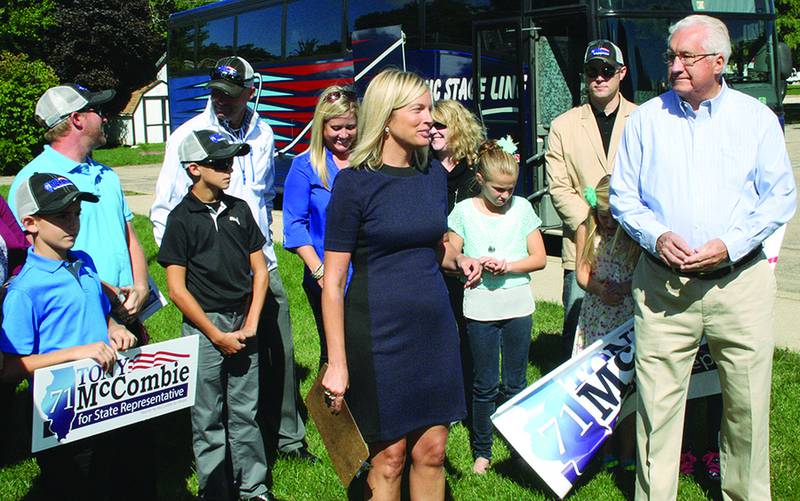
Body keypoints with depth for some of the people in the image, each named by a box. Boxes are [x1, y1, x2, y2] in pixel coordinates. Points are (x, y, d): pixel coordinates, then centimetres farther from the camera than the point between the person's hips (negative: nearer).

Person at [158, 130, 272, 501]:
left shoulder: (239, 209, 7)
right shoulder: (182, 218, -6)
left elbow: (259, 271, 10)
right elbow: (177, 289, -8)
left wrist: (250, 324, -1)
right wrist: (217, 336, -9)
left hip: (244, 324, 4)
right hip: (204, 326, -4)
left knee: (245, 412, 11)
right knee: (208, 418, 6)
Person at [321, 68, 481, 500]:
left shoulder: (434, 175, 7)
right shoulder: (355, 182, -11)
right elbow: (333, 281, -11)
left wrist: (458, 260, -1)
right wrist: (337, 363, -14)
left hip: (434, 327, 5)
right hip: (378, 332, -5)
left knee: (431, 451, 10)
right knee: (388, 456, 6)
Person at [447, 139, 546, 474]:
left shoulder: (522, 208, 3)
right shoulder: (464, 211, -1)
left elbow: (539, 258, 3)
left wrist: (508, 266, -13)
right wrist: (477, 264, -18)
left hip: (518, 305, 2)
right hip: (480, 307, -1)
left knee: (515, 383, 10)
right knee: (484, 385, 6)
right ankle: (481, 450, 19)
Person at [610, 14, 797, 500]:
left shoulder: (756, 118, 4)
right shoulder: (646, 118, 7)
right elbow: (623, 195, 9)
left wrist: (729, 245, -11)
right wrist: (656, 236, -10)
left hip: (740, 280, 0)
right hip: (662, 284, 0)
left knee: (747, 402, 8)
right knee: (656, 402, 1)